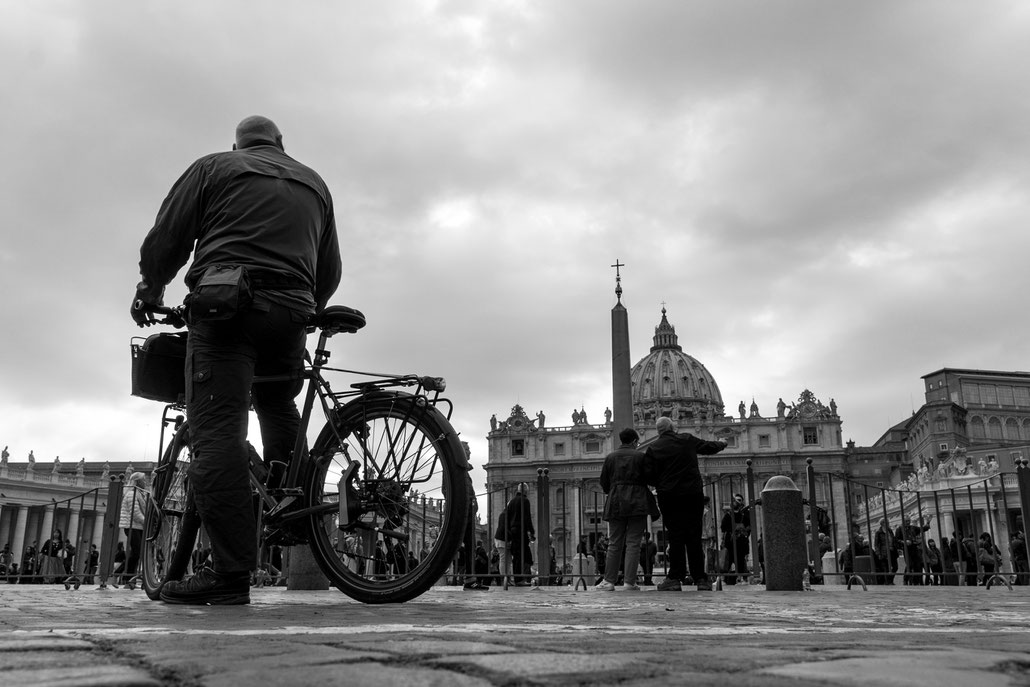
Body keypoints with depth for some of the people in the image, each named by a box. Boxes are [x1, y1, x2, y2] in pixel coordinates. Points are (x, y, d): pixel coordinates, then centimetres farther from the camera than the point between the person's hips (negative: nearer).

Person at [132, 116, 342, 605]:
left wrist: (149, 291, 21)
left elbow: (167, 238, 7)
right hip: (291, 315, 5)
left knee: (217, 430, -9)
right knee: (279, 407, 28)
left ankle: (231, 572, -15)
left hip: (227, 307, -4)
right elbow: (330, 270, 23)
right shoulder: (314, 183, 26)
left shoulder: (214, 166, 14)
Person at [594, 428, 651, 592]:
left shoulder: (610, 457, 7)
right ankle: (629, 582, -2)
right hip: (637, 503, -3)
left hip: (615, 503, 3)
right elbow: (648, 479, 0)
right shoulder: (640, 456, -1)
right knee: (633, 543, 0)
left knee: (614, 543, 10)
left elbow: (603, 483, 9)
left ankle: (608, 580, 8)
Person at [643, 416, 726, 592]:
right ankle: (700, 579, 7)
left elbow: (649, 475, -3)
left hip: (669, 497, -1)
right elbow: (709, 447, 19)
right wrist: (722, 444, 40)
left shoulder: (653, 448, 0)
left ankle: (675, 578, -2)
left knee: (675, 537, 2)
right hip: (693, 494, 1)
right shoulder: (688, 440, 3)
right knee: (694, 537, 5)